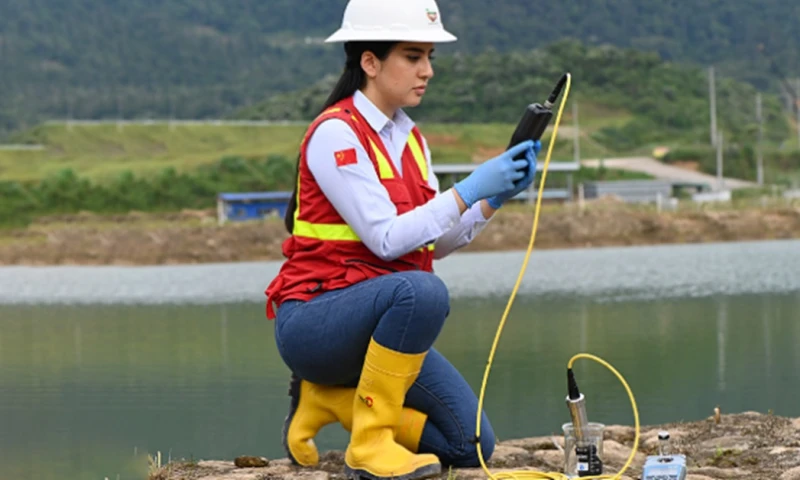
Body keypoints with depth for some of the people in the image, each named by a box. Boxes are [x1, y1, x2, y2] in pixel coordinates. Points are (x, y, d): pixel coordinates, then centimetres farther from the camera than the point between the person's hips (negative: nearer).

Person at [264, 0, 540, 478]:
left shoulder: (410, 138, 11)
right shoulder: (335, 134, -14)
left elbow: (433, 245, 6)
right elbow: (386, 239, -21)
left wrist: (492, 200, -8)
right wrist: (469, 189, -23)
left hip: (376, 322, 8)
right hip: (314, 321, -8)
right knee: (422, 291, -37)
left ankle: (328, 399, 11)